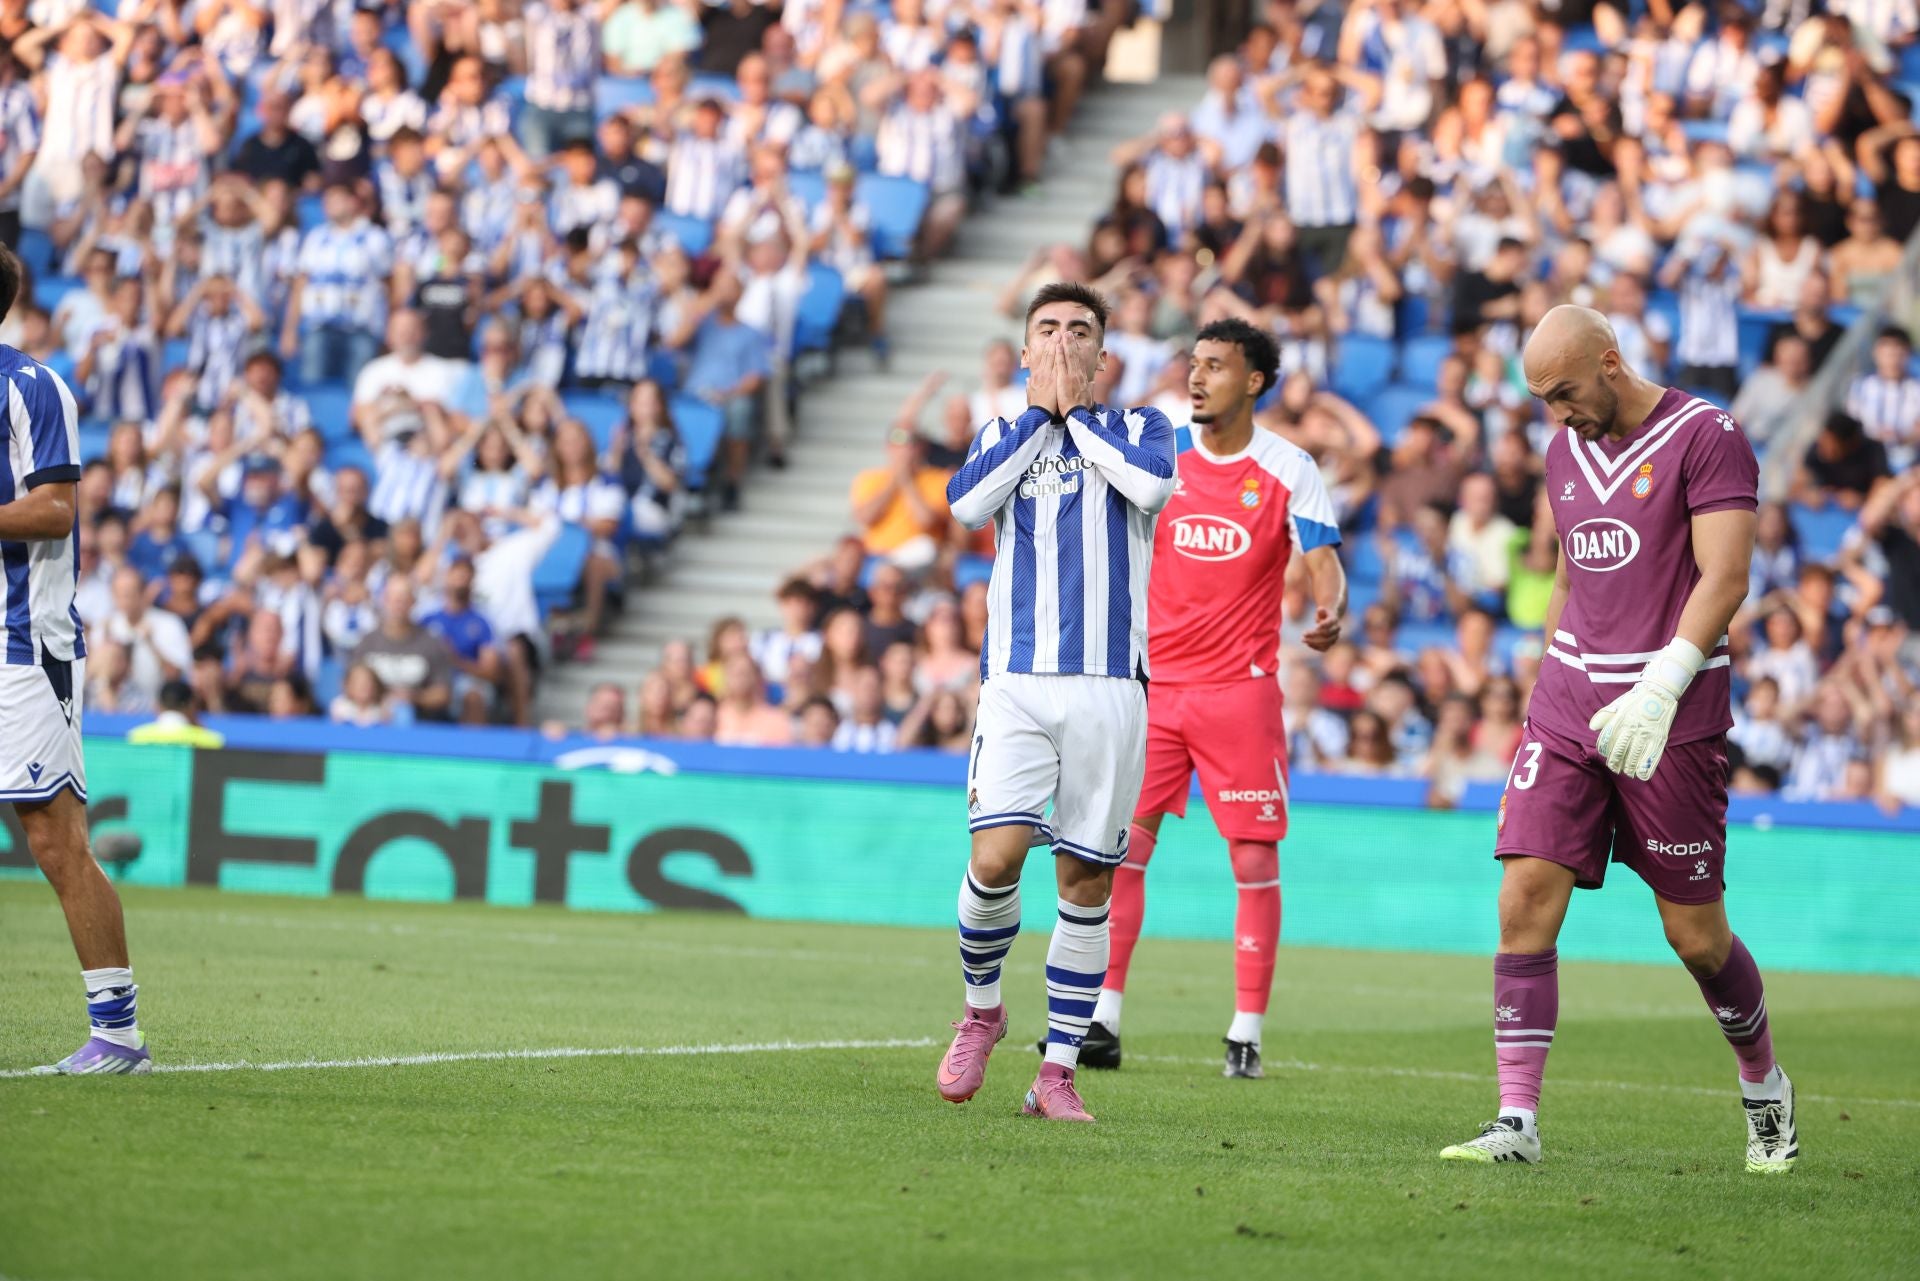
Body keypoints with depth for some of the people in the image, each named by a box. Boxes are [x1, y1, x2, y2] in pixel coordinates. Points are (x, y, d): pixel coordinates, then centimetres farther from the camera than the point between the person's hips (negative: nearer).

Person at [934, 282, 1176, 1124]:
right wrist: (1040, 411, -1)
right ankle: (981, 1008, 11)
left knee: (1086, 881, 0)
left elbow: (1152, 485, -12)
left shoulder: (1137, 428, 12)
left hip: (1109, 684, 0)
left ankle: (1058, 1072, 7)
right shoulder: (1003, 435, 16)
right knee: (996, 857, -16)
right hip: (1017, 682, 0)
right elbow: (969, 503, -6)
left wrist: (1077, 409, -1)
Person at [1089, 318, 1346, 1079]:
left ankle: (1246, 1033, 4)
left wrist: (1329, 614, -28)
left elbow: (1323, 564, -7)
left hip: (1241, 687, -2)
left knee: (1255, 858, -2)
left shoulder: (1287, 471, -3)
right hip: (1152, 680, 3)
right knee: (1120, 845, -4)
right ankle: (1103, 1022, 0)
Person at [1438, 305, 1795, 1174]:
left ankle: (1765, 1087, 27)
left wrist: (1660, 686, -26)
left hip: (1670, 718, -6)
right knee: (1526, 897, -10)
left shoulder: (1705, 437, -8)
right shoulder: (1566, 451, 14)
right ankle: (1516, 1120, -9)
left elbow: (1724, 578, -16)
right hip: (1571, 709, 6)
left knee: (1696, 935, 1)